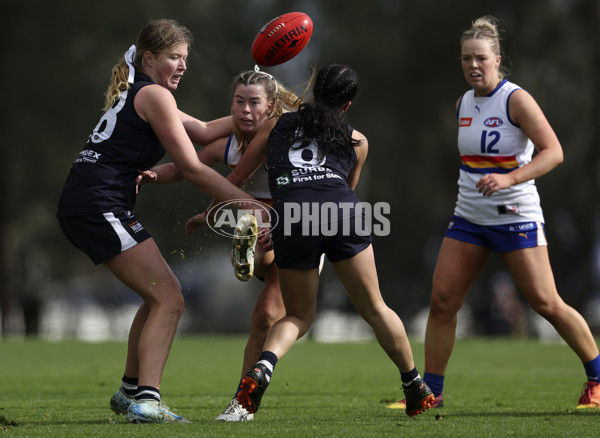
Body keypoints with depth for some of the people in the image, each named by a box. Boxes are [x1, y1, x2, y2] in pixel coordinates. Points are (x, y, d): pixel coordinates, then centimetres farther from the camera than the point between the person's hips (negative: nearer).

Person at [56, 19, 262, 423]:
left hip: (82, 205, 10)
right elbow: (192, 169, -9)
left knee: (159, 296, 20)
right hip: (100, 204, -10)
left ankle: (130, 390, 24)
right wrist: (252, 204, -8)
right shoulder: (154, 95, -6)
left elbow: (204, 131, 26)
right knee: (169, 299, -12)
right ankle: (146, 400, -22)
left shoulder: (134, 94, 24)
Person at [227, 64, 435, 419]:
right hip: (343, 212, 0)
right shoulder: (357, 141, 26)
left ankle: (262, 367, -13)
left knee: (299, 315, 15)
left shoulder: (276, 126, 25)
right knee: (375, 308, 15)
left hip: (292, 218, 0)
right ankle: (416, 388, 23)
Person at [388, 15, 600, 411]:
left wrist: (509, 178, -32)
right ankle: (431, 392, 4)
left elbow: (553, 152, -21)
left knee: (545, 303, -6)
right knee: (442, 299, -4)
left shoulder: (516, 100, -13)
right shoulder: (463, 104, 8)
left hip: (516, 217, -6)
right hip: (469, 218, 6)